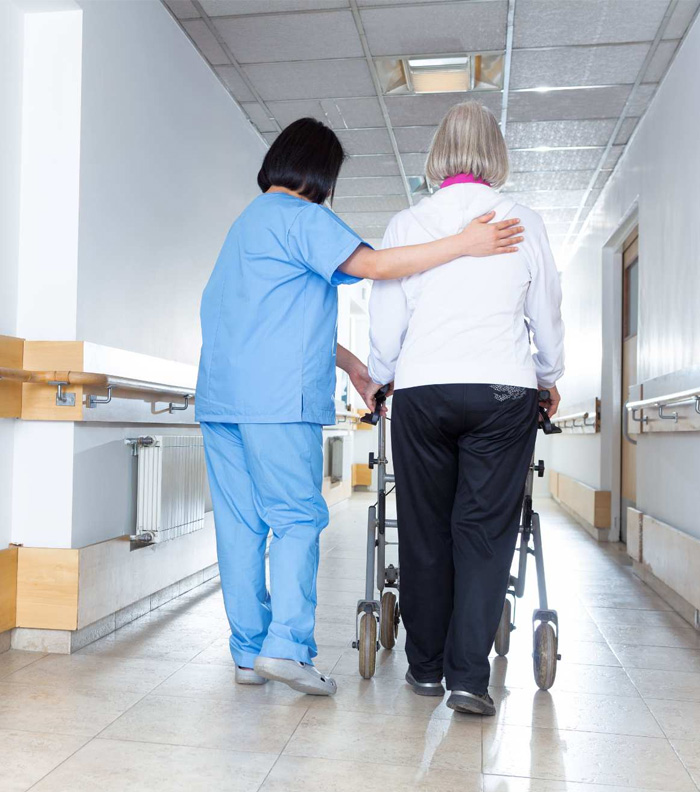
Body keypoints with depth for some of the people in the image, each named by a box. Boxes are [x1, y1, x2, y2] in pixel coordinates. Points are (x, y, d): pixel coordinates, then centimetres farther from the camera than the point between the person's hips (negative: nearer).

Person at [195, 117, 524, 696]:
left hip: (220, 396, 9)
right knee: (297, 518, -3)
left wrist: (348, 362, 27)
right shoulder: (302, 217, -3)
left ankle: (248, 653, 12)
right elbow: (371, 264, -16)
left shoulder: (250, 221, 27)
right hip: (276, 398, -9)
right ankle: (286, 645, -7)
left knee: (239, 524, 6)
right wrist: (463, 244, -15)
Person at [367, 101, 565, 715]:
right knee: (485, 530, 3)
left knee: (424, 530, 9)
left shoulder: (407, 224, 7)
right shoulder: (524, 222, 7)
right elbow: (547, 316, 12)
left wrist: (378, 378, 25)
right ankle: (469, 676, 1)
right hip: (503, 389, 0)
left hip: (421, 389, 1)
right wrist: (550, 378, 28)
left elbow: (386, 320, 8)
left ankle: (427, 667, 18)